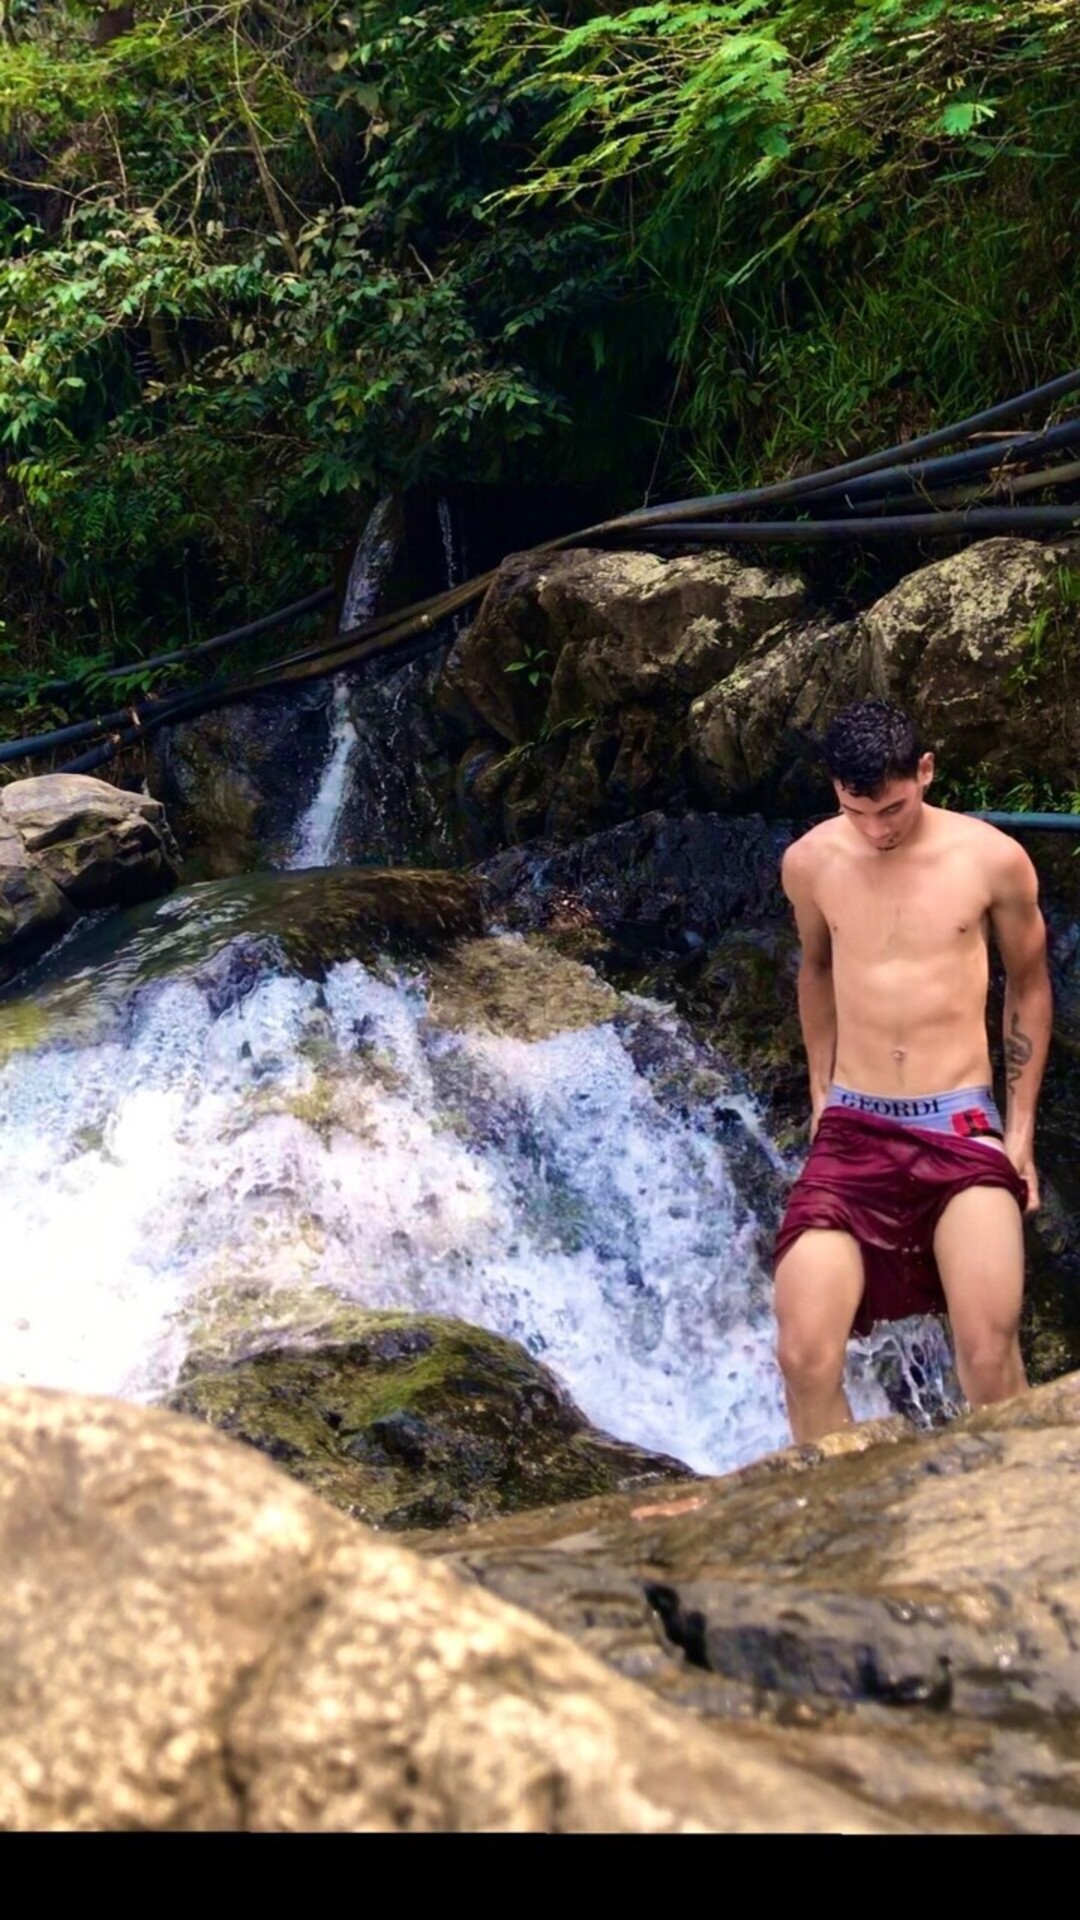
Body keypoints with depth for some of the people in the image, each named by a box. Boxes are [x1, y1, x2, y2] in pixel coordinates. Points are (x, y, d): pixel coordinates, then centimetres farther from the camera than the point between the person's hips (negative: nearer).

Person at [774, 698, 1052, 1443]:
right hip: (852, 1130, 2)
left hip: (962, 1127, -1)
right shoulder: (809, 862, 1)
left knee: (989, 1353, -20)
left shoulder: (994, 859, -4)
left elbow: (1029, 981, 10)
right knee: (804, 1356, -15)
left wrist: (1021, 1126, 7)